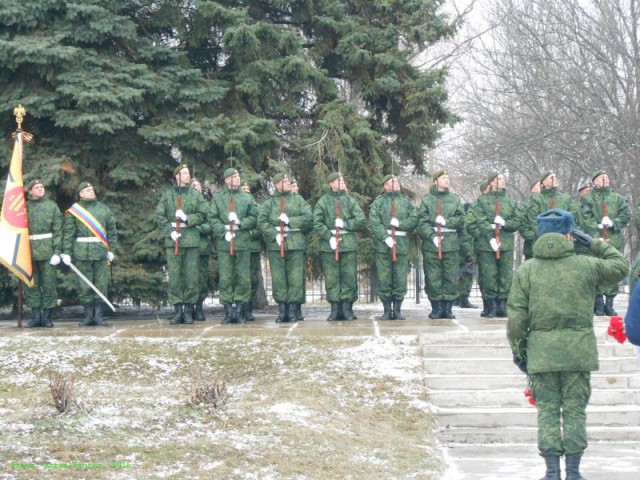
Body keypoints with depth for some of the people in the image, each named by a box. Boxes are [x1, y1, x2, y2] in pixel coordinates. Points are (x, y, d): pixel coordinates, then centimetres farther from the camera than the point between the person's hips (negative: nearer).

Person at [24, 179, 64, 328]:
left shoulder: (52, 206, 5)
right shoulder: (25, 207, 9)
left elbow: (58, 230, 0)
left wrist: (57, 251, -8)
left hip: (47, 250, -2)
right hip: (29, 251, 2)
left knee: (49, 283, -1)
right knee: (31, 284, 2)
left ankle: (47, 316, 6)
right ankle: (35, 316, 8)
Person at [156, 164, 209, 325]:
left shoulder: (196, 194, 11)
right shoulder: (167, 195, 9)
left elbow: (203, 214, 3)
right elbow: (159, 216, 4)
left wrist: (187, 218, -11)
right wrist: (170, 230, -9)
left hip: (192, 239, 0)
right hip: (173, 239, 0)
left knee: (192, 275, -1)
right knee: (174, 275, -2)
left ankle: (189, 309, 6)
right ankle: (177, 310, 3)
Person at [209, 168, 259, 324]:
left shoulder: (247, 197, 14)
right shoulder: (217, 197, 10)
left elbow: (254, 218, 7)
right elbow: (212, 218, 2)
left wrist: (240, 223, -10)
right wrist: (224, 231, -12)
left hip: (243, 241, 1)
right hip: (224, 242, -1)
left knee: (243, 278, -1)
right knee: (225, 278, -2)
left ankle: (239, 311, 5)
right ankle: (228, 312, 3)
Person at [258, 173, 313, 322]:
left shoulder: (298, 200, 12)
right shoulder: (268, 203, 8)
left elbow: (308, 217, 1)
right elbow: (261, 222, -2)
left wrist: (290, 220, -10)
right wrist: (275, 234, -15)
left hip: (296, 243, 1)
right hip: (276, 243, -1)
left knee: (295, 277, -3)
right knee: (278, 277, -1)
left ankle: (292, 310, 3)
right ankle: (282, 310, 5)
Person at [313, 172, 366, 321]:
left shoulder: (350, 200, 10)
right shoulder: (323, 201, 6)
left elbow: (362, 220, 3)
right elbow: (317, 223, -2)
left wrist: (345, 224, -9)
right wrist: (329, 236, -12)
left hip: (349, 243, 1)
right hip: (329, 244, -1)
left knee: (349, 276, -1)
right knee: (331, 277, -1)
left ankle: (347, 308, 6)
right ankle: (335, 309, 5)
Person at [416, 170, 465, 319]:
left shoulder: (455, 199, 13)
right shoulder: (426, 200, 5)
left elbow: (461, 218, 4)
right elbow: (422, 222, -3)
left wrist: (446, 221, -12)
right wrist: (433, 236, -15)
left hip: (451, 244, 2)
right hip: (431, 243, -2)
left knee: (451, 277, 0)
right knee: (433, 277, -2)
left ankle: (448, 308, 7)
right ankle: (436, 308, 5)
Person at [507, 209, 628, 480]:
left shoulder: (526, 270, 0)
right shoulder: (585, 266, -1)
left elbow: (516, 316, -2)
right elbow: (621, 267, 16)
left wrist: (517, 349, 8)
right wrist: (594, 244, 20)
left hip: (541, 352, 0)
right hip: (578, 350, 0)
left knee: (548, 411, 6)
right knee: (575, 411, 6)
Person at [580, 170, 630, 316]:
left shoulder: (618, 198, 16)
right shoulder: (588, 199, 8)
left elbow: (626, 215, 6)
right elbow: (586, 219, -3)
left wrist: (613, 223, -12)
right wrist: (596, 236, -14)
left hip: (614, 240, 3)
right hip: (594, 241, -3)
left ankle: (609, 303, 4)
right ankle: (598, 304, -3)